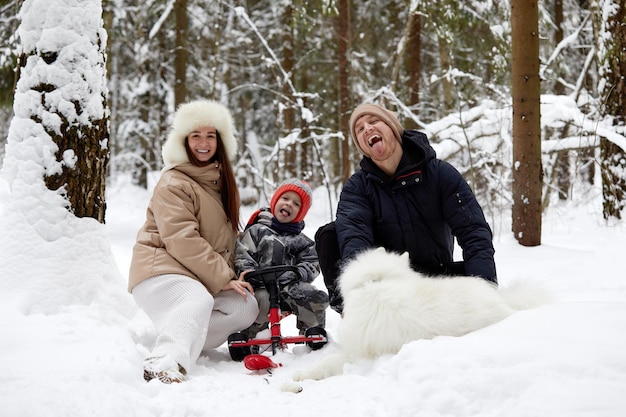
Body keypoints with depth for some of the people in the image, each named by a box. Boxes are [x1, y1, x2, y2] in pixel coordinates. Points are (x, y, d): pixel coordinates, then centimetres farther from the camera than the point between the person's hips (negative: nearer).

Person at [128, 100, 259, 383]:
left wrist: (229, 273, 7)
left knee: (246, 307, -13)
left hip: (203, 277, 8)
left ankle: (183, 344, -20)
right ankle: (165, 363, -56)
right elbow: (183, 241, -17)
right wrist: (223, 278, -16)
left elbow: (227, 236, 23)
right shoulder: (173, 184, -8)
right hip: (162, 269, -8)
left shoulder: (221, 181, 18)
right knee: (198, 300, -37)